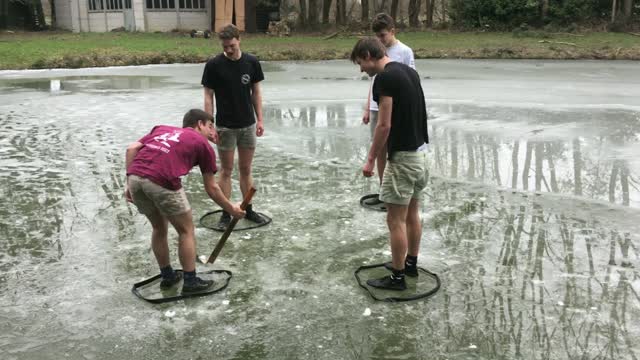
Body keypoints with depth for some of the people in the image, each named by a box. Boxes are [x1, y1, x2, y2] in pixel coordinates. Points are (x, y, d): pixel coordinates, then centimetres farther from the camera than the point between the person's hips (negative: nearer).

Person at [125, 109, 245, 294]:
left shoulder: (162, 129, 30)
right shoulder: (203, 144, 18)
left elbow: (131, 149, 16)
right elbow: (211, 188, 21)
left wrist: (129, 184, 17)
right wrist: (231, 209, 34)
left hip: (135, 177, 6)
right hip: (162, 181, -6)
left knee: (159, 228, 26)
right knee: (186, 231, 15)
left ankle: (167, 276, 37)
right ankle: (190, 282, 20)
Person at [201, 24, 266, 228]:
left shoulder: (251, 62, -2)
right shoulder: (214, 65, -10)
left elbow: (256, 92, 6)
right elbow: (208, 97, -6)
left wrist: (260, 119, 1)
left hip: (248, 125, 2)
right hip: (225, 127, -2)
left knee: (245, 170, 11)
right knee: (226, 170, 5)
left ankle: (248, 210, 22)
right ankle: (226, 213, 13)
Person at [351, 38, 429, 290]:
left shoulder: (384, 78, -17)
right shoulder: (409, 71, 12)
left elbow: (384, 125, -20)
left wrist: (371, 159, -11)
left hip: (402, 156, -10)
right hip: (420, 152, 10)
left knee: (396, 220, -1)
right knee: (412, 214, 19)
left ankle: (397, 277, 8)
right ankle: (411, 264, 31)